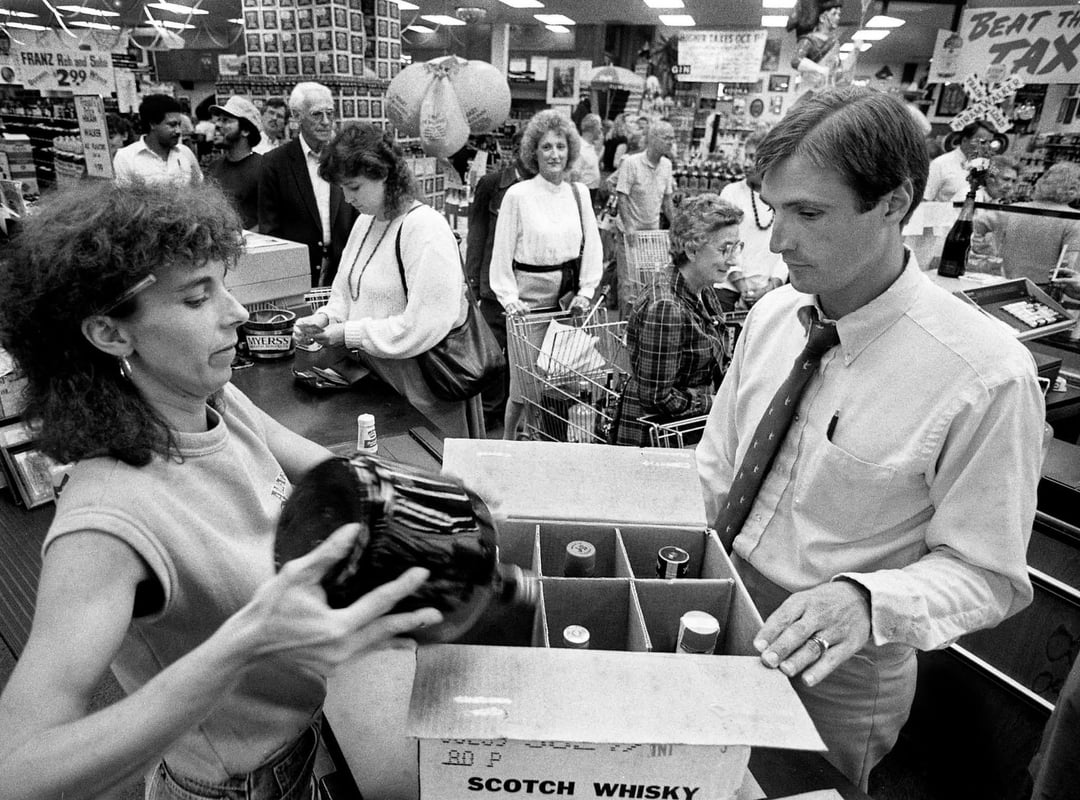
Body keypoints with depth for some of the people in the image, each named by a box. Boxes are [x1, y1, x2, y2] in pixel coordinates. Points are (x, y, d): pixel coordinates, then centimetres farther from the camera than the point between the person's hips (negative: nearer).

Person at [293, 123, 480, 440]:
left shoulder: (425, 227, -17)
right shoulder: (365, 222, 10)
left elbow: (424, 327, -23)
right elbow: (346, 292, 20)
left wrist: (350, 334, -17)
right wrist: (326, 317, -1)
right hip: (370, 372, 8)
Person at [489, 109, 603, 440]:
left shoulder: (579, 193, 8)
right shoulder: (518, 195, -5)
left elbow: (592, 246, 10)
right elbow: (502, 255, -3)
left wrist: (585, 292, 0)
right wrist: (510, 299, -10)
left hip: (570, 294, 4)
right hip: (531, 294, -4)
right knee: (525, 384, -1)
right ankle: (508, 442, 21)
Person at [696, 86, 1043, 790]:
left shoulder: (986, 375, -23)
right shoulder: (772, 315, -7)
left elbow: (986, 573, -16)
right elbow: (715, 467, 1)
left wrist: (865, 600, -33)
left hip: (832, 669, -4)